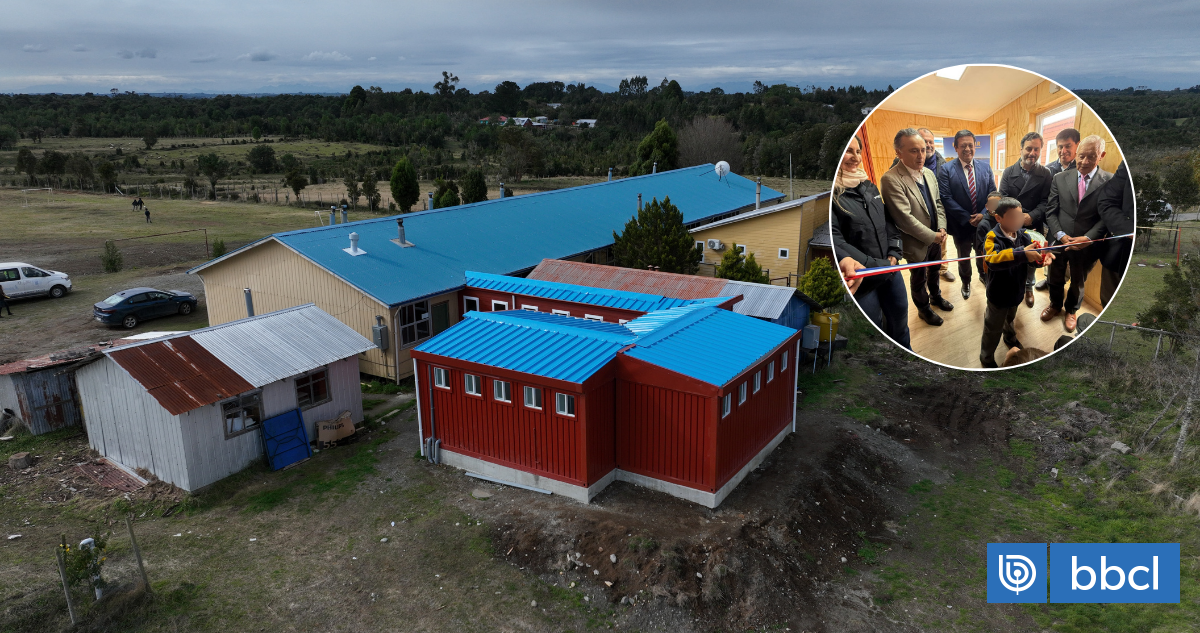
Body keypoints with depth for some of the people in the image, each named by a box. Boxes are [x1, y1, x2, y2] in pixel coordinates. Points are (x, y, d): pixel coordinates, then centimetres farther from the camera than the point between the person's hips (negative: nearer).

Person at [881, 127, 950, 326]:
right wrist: (932, 236, -21)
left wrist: (942, 228, -7)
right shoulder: (891, 180, -28)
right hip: (917, 242, -6)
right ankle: (923, 308, 38)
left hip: (935, 237, 6)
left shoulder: (929, 173, -1)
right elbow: (904, 218, -29)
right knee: (919, 277, 16)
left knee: (934, 270, 27)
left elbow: (937, 203, 8)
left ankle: (935, 296, 51)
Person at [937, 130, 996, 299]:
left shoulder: (985, 167, 0)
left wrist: (983, 215, -17)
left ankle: (983, 274, 48)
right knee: (964, 257, 18)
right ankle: (966, 282, 42)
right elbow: (946, 198, -17)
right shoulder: (945, 169, -11)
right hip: (961, 224, -2)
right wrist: (968, 218, -19)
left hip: (983, 221, 2)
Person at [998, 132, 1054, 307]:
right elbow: (1003, 198, -9)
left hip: (1034, 226, 0)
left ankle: (1029, 287, 35)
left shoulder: (1046, 175, -3)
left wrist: (1031, 216, -25)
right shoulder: (1009, 172, -2)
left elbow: (1045, 202, -7)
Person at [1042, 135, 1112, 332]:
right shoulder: (1060, 178, -3)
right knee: (1055, 278, 21)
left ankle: (1071, 310, 44)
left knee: (1078, 282, 20)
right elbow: (1051, 211, -3)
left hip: (1086, 244, -1)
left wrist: (1087, 238, -21)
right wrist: (1061, 235, -15)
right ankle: (1055, 304, 47)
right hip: (1059, 240, 1)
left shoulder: (1111, 182, -9)